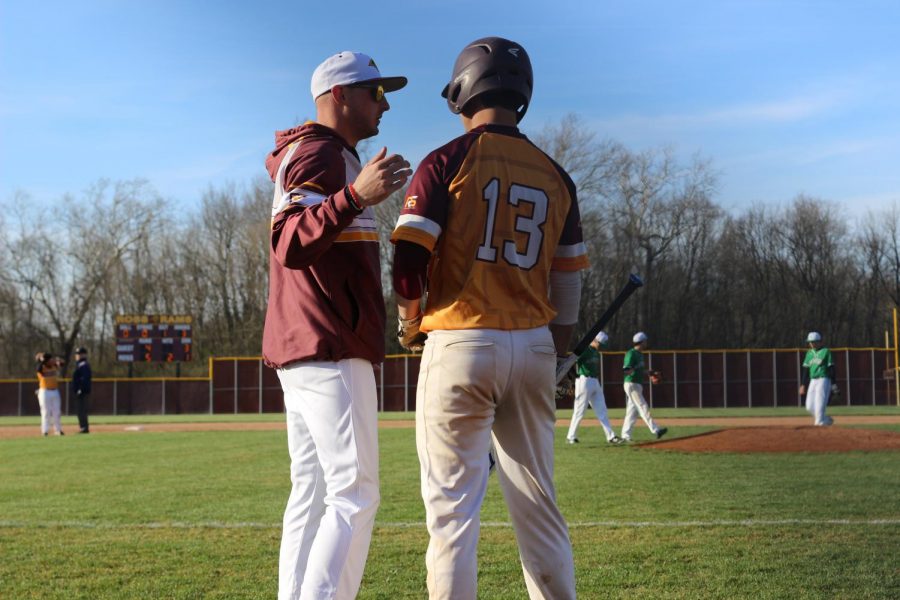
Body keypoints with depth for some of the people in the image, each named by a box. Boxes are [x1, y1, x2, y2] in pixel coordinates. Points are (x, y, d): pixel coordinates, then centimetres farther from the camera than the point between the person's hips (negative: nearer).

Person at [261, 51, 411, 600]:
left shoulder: (332, 157, 23)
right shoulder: (319, 153, -10)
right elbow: (290, 245, -27)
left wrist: (365, 192, 30)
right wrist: (356, 195, -38)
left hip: (304, 352, 11)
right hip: (330, 351, -11)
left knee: (313, 494, 9)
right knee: (355, 494, -13)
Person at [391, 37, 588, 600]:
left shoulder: (447, 163, -4)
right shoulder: (555, 176, 11)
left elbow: (410, 259, -10)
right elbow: (568, 283, 13)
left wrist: (410, 325, 8)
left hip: (460, 344, -5)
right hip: (533, 347, 5)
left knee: (452, 504, -1)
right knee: (539, 505, 11)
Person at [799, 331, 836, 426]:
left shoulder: (826, 352, -4)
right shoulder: (809, 353, 14)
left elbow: (831, 369, -6)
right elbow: (805, 370, 16)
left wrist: (833, 384, -12)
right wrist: (803, 384, 10)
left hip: (823, 380, -7)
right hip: (812, 381, 7)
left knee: (819, 405, -15)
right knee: (810, 407, 3)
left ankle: (819, 422, -12)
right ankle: (827, 420, 20)